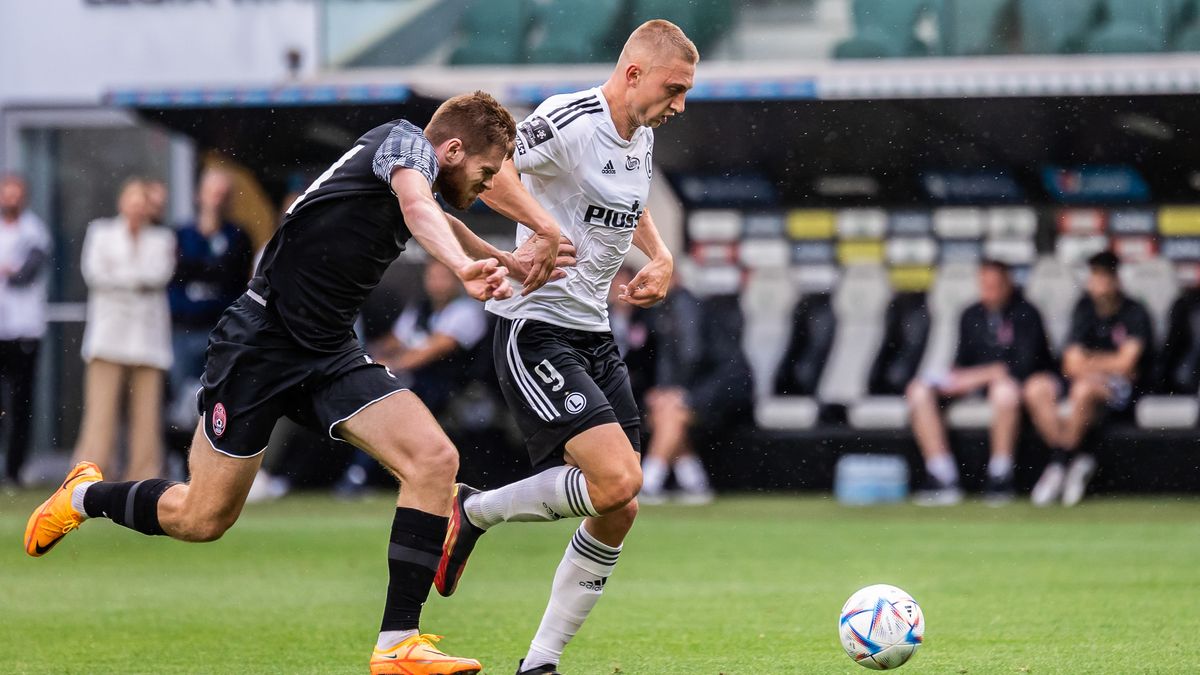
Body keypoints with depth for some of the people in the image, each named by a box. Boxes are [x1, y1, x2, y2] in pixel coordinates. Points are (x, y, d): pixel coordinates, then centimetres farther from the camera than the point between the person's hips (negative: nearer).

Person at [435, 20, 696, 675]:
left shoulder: (641, 137, 12)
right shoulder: (572, 122, -16)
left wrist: (661, 257, 14)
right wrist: (544, 227, -29)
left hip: (594, 337, 9)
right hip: (536, 331, -9)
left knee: (619, 511, 2)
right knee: (617, 481, -23)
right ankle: (474, 512, 1)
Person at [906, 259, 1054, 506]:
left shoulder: (1025, 314, -7)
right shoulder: (971, 316, 11)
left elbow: (1024, 365, -16)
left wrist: (976, 377, -18)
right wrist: (955, 378, -8)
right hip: (975, 381, 6)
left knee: (1005, 389, -43)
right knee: (919, 390, -16)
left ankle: (1000, 480, -28)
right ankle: (944, 482, -22)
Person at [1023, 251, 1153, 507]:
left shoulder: (1135, 313, -7)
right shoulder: (1086, 307, 6)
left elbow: (1126, 363, -13)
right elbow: (1073, 365, 1)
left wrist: (1089, 362, -2)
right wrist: (1110, 364, -14)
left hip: (1126, 390, -6)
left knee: (1084, 387, -39)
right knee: (1037, 388, -21)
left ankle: (1060, 460, -24)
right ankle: (1077, 459, -26)